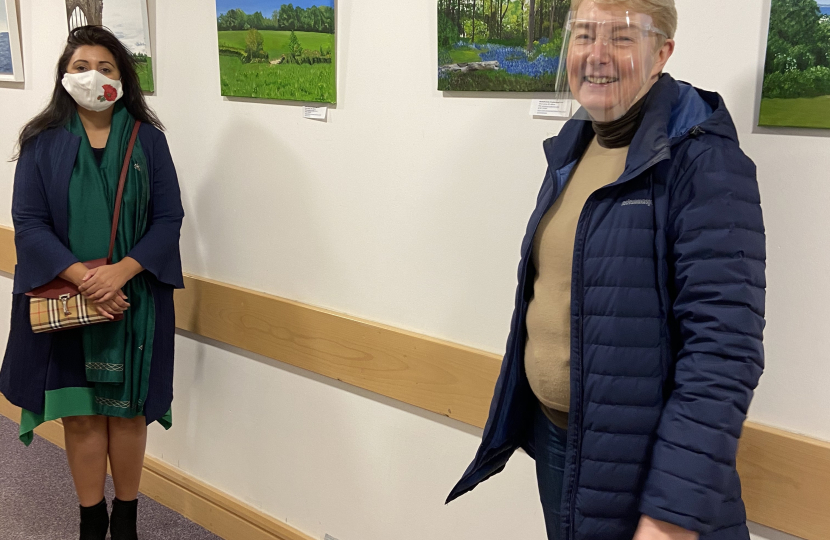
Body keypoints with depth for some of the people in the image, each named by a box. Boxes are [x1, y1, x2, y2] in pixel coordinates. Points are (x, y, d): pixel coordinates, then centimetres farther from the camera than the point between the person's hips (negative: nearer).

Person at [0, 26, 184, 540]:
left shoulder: (147, 139, 0)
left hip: (133, 299, 0)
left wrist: (120, 272, -18)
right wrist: (82, 277, -19)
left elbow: (169, 217, -4)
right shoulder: (43, 142, 0)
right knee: (80, 414, 8)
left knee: (128, 410, 9)